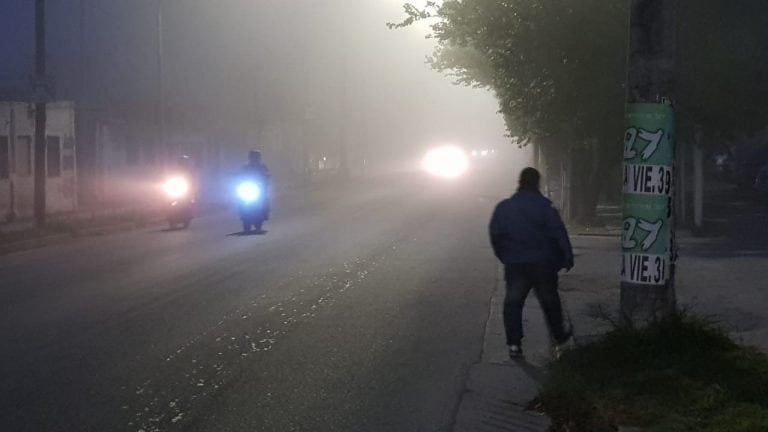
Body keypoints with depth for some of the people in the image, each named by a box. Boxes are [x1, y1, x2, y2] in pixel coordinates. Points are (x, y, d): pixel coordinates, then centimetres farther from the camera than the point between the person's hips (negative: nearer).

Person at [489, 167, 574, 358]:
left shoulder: (503, 208, 1)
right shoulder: (544, 206, -9)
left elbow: (495, 235, 5)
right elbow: (559, 233, -10)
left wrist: (505, 257, 16)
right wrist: (567, 257, -3)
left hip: (515, 265, 1)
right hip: (543, 264, -1)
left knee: (513, 303, 7)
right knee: (549, 301, 16)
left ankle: (514, 344, -1)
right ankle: (559, 335, 30)